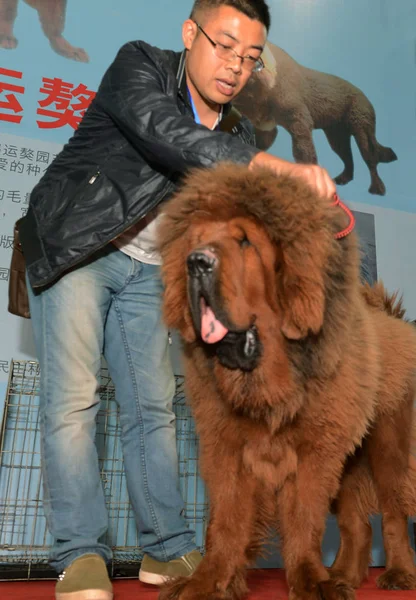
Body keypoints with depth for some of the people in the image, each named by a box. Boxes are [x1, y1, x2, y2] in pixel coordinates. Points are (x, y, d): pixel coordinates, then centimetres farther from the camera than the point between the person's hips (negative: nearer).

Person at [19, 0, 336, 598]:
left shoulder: (238, 136, 5)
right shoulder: (140, 65, -9)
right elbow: (167, 135, -30)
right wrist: (279, 167, -38)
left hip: (147, 270, 5)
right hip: (74, 249, -4)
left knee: (152, 407, 2)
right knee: (72, 398, -11)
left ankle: (168, 549, 11)